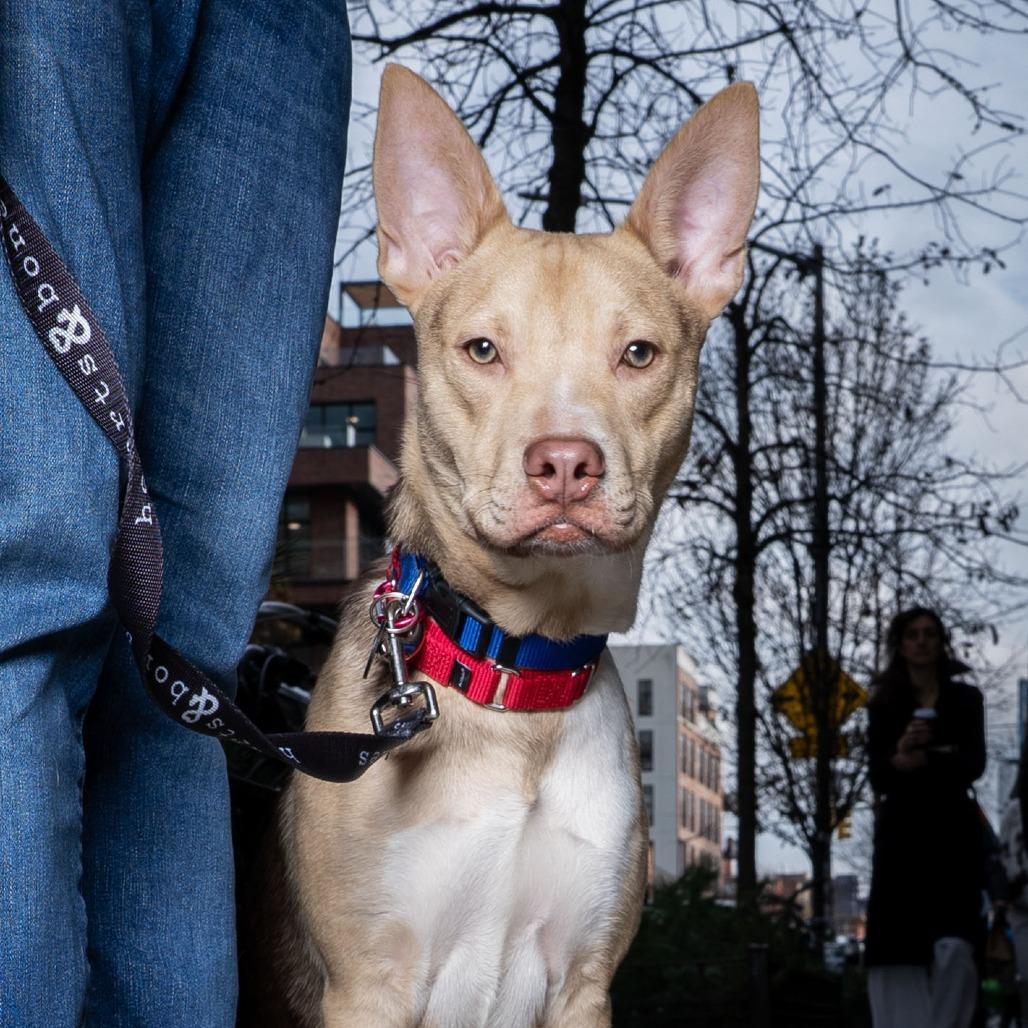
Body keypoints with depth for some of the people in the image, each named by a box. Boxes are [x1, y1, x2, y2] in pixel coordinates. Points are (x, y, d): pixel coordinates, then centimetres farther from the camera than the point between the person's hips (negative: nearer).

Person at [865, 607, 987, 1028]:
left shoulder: (965, 699, 11)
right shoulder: (884, 705, 10)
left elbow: (974, 763, -3)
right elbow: (877, 774, 1)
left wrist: (923, 760, -17)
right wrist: (899, 755, -21)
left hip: (953, 830, 0)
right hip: (903, 831, 0)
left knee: (954, 946, -15)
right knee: (899, 951, -9)